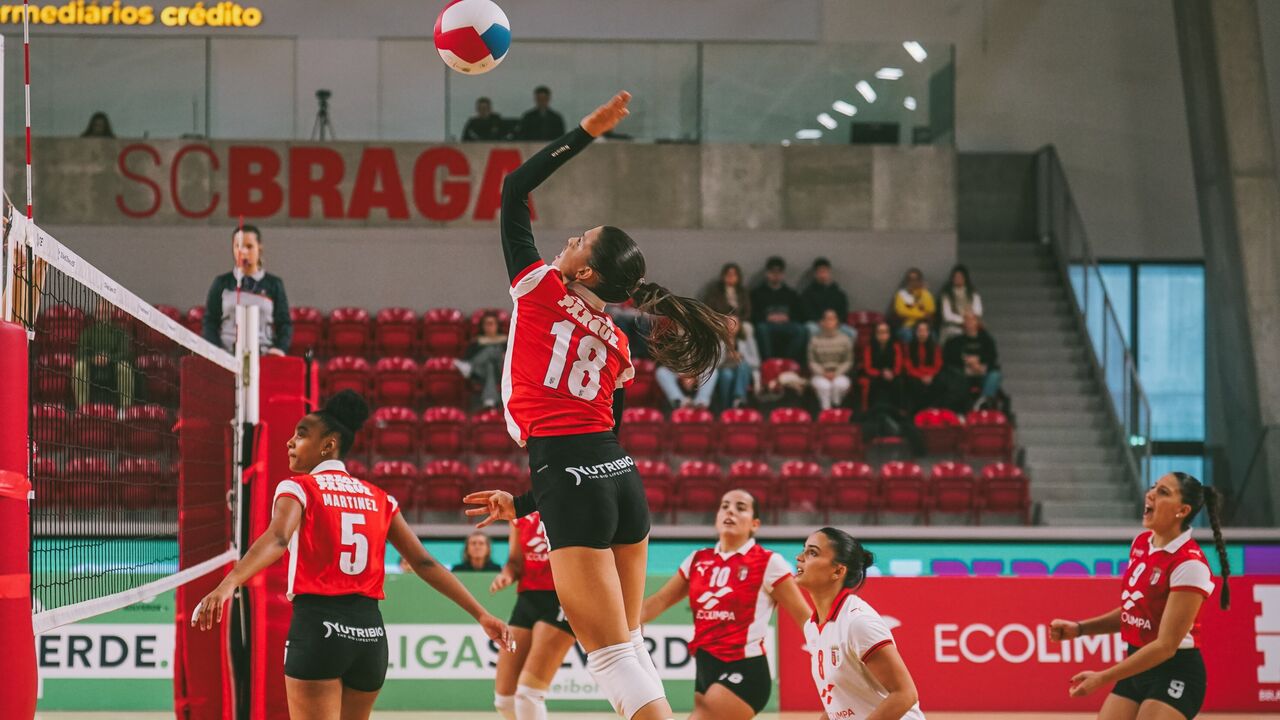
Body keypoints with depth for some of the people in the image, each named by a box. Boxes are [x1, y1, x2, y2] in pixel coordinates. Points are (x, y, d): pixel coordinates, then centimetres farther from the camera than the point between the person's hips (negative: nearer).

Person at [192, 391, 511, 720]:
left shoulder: (299, 488, 0)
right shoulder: (378, 498, 15)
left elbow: (277, 539, -21)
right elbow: (424, 563, 11)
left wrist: (227, 584, -37)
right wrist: (481, 615, 13)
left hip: (318, 624, -5)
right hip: (371, 631, 5)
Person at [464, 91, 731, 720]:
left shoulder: (542, 287, 1)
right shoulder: (616, 344, 17)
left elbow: (514, 190, 8)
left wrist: (588, 131, 10)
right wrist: (523, 505, 26)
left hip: (571, 481, -7)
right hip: (622, 479, 7)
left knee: (616, 662, -9)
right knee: (630, 651, 13)